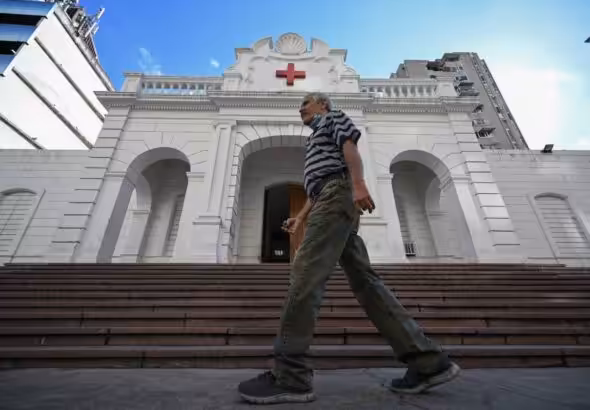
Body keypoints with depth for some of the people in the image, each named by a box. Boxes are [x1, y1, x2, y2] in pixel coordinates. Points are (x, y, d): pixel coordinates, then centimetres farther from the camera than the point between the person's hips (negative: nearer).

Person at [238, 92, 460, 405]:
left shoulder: (333, 117, 18)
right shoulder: (316, 139, 40)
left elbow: (350, 144, -4)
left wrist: (358, 183, -21)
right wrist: (301, 217, 22)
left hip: (338, 192, -9)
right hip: (331, 198, 9)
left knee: (306, 273, -20)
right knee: (364, 281, -2)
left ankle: (289, 374, -19)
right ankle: (427, 360, 0)